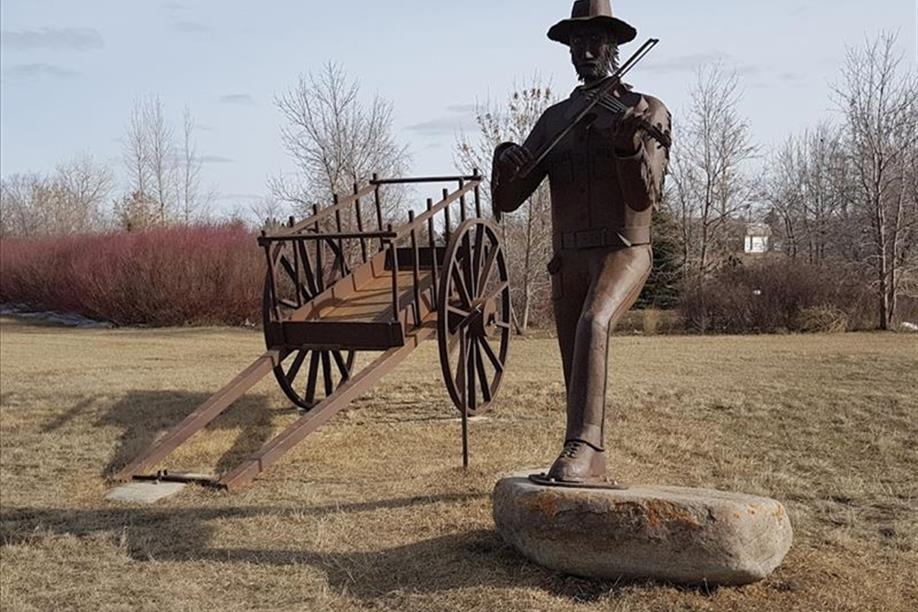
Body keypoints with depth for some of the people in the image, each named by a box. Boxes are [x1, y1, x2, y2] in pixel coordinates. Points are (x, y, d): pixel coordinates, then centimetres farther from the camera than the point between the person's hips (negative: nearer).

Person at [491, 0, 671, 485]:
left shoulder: (648, 112, 0)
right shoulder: (554, 120, 12)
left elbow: (646, 197, -13)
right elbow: (506, 201, 5)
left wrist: (629, 145, -32)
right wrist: (505, 161, -18)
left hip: (623, 253, -5)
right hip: (567, 262, 5)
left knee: (593, 323, -36)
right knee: (576, 384, 10)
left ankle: (581, 448, -43)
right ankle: (592, 472, 25)